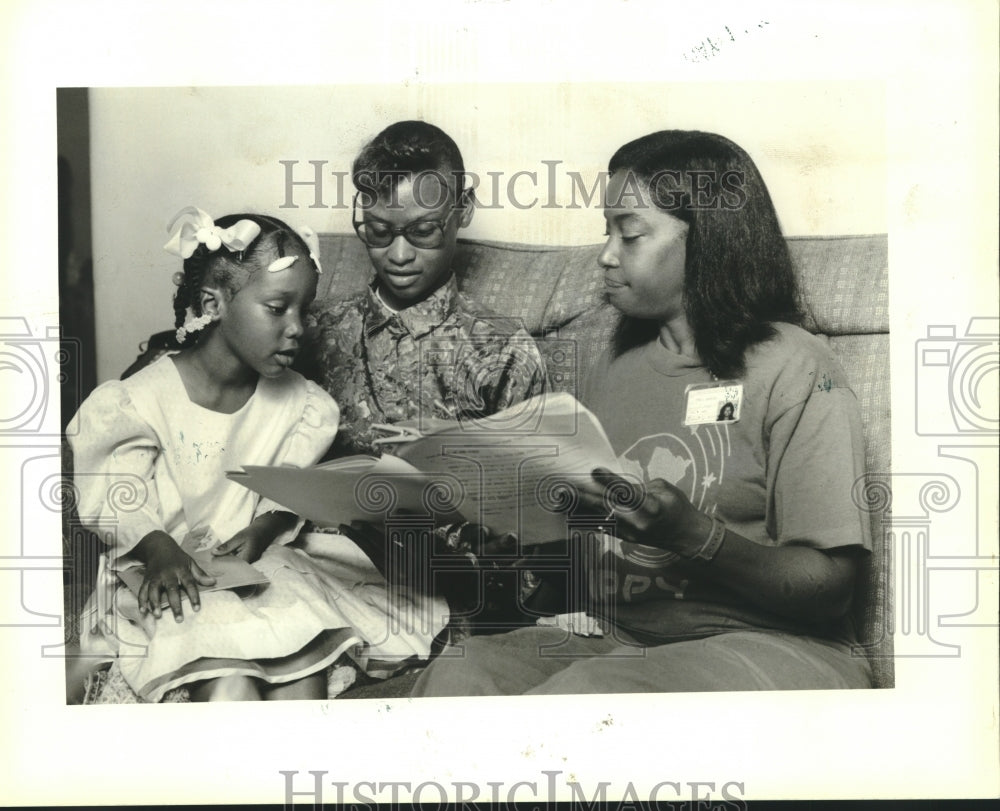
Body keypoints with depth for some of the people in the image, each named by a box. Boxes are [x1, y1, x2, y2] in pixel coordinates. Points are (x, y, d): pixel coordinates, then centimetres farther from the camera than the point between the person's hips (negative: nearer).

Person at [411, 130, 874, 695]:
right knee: (454, 678, -24)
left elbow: (830, 583, -10)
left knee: (580, 692, -33)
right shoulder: (618, 368, 16)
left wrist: (693, 536, -24)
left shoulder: (794, 370, -4)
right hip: (619, 641, 5)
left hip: (764, 645, -4)